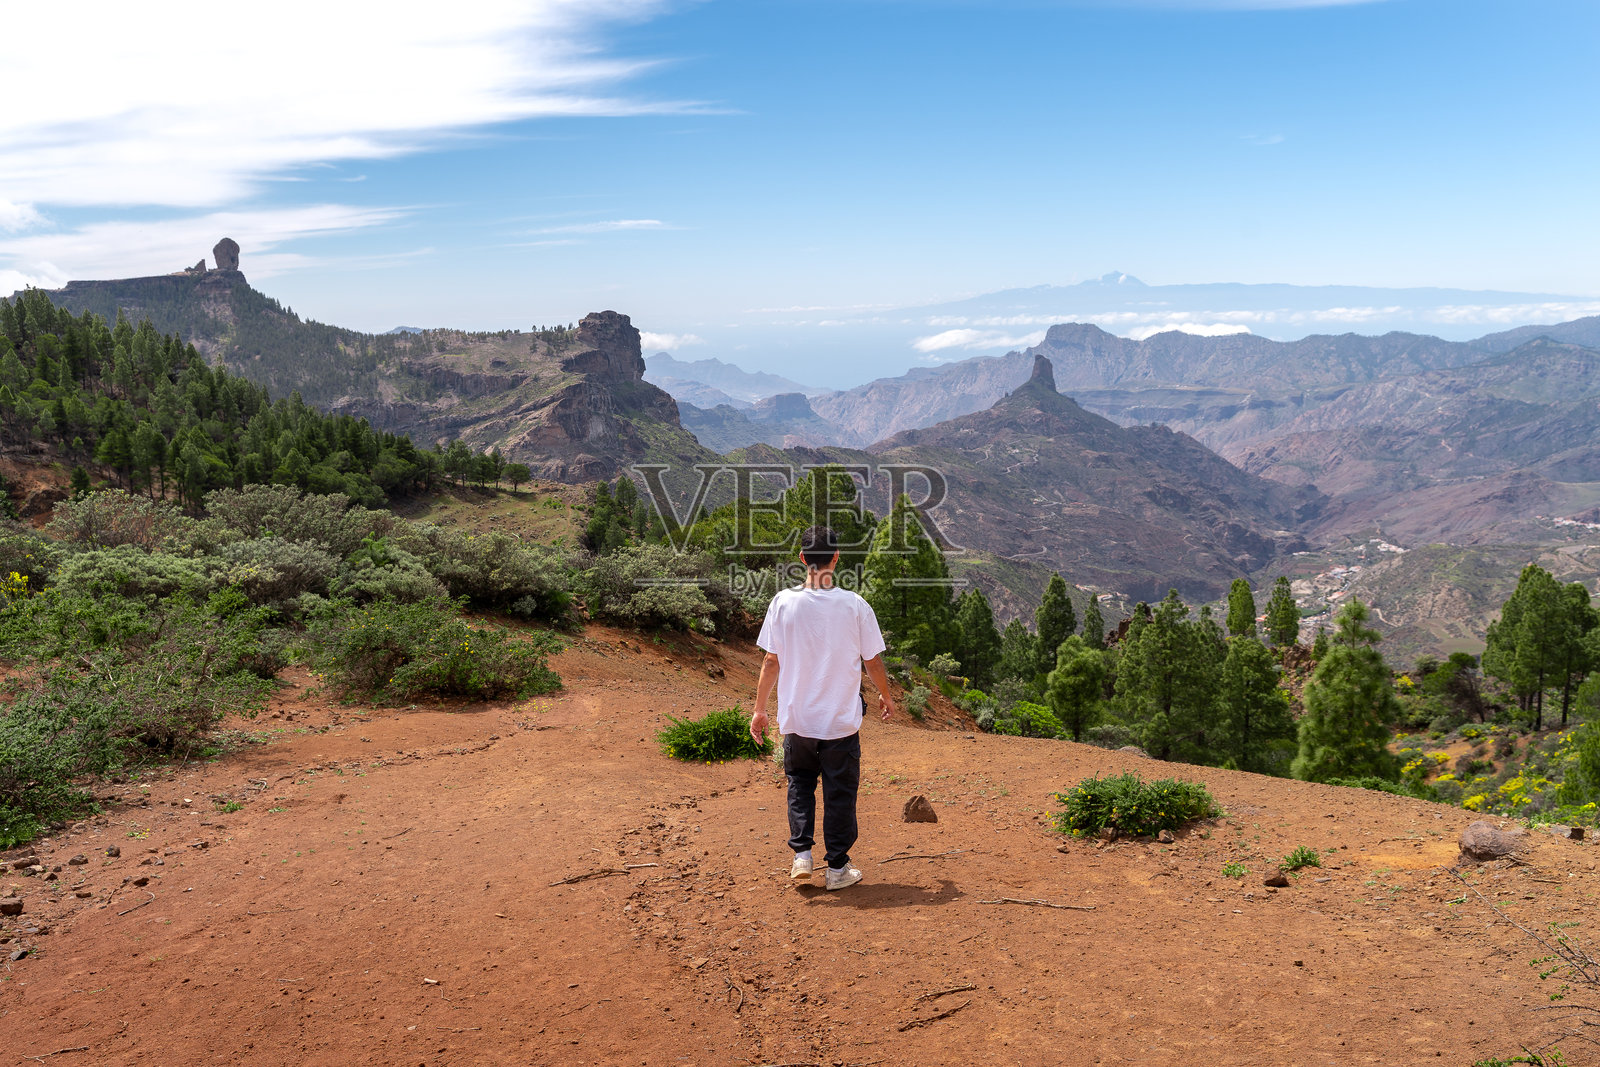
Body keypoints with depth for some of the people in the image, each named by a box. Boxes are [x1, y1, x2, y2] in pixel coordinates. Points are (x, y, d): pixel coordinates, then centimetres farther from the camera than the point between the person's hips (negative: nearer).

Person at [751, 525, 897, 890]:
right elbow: (872, 661, 0)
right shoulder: (855, 606, -9)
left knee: (800, 782, 21)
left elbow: (771, 661, -4)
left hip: (797, 719, 1)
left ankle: (802, 853, 11)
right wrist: (885, 695, 19)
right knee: (840, 792, 11)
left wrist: (759, 709, 7)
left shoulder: (783, 602, -8)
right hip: (842, 720, -1)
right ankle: (837, 867, 18)